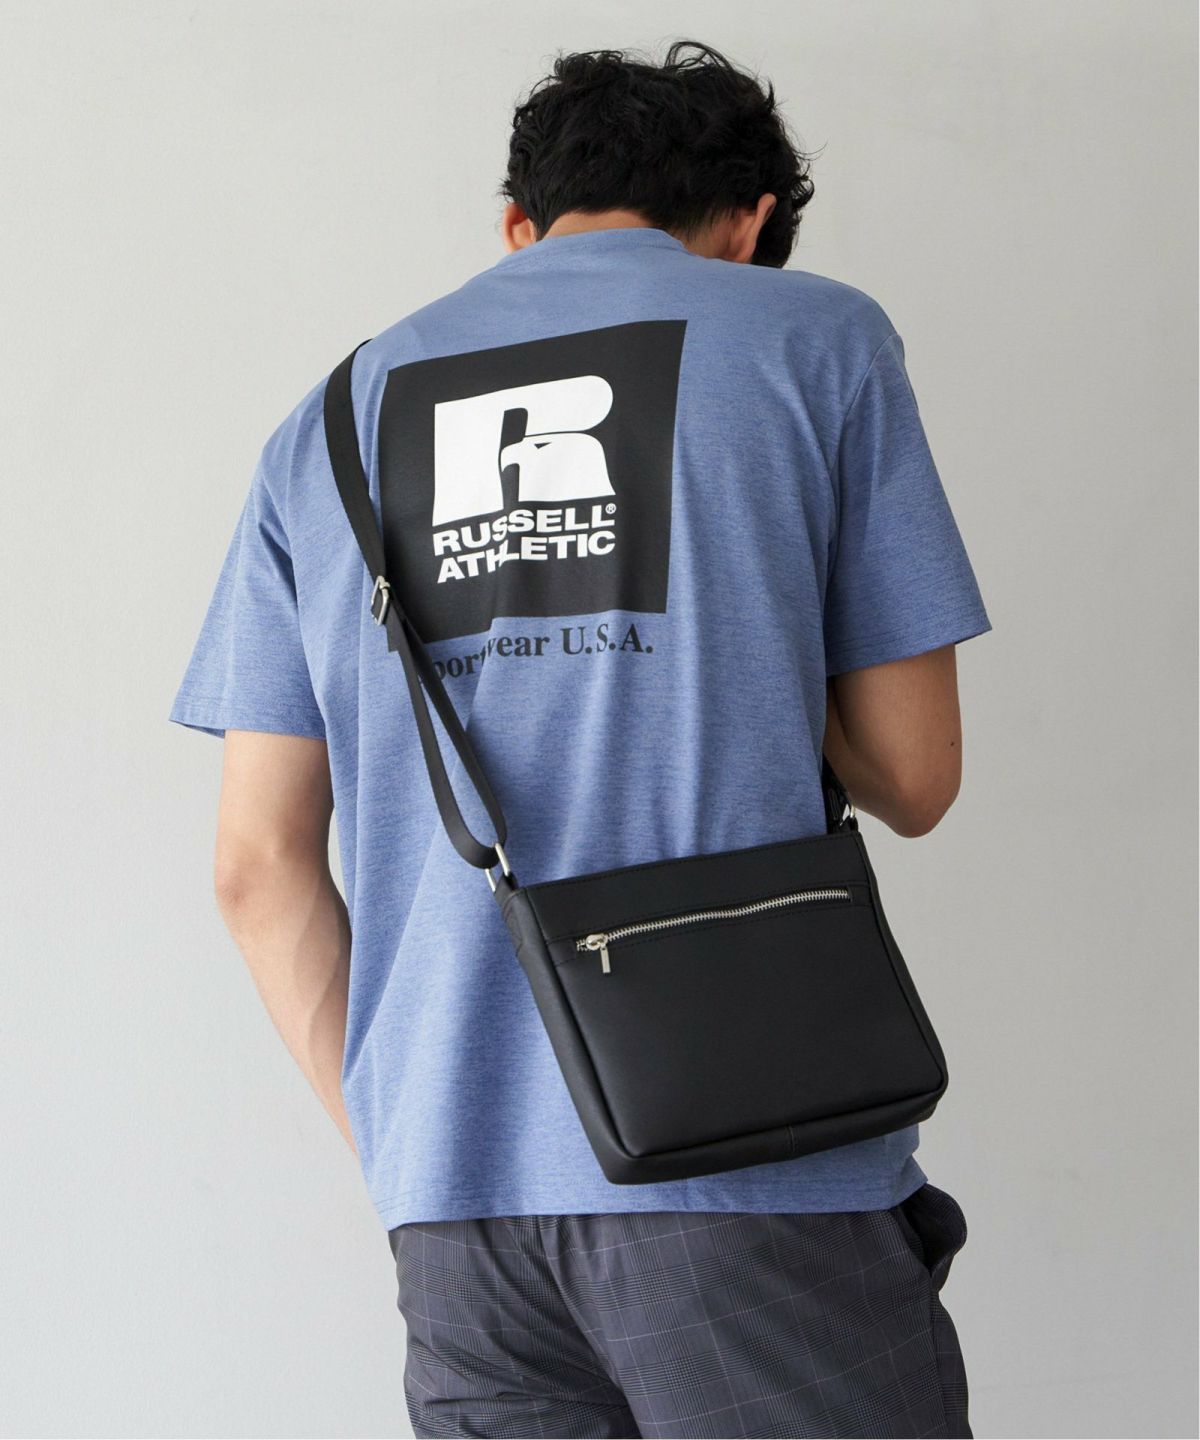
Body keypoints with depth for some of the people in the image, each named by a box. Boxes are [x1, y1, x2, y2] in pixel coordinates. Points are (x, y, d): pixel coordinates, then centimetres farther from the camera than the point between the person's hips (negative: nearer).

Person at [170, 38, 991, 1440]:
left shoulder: (332, 422, 14)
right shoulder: (815, 337, 5)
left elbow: (260, 867, 9)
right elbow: (913, 779, 5)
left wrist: (399, 1154, 16)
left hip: (455, 1190, 4)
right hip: (754, 1174, -4)